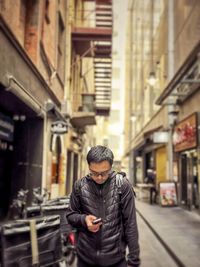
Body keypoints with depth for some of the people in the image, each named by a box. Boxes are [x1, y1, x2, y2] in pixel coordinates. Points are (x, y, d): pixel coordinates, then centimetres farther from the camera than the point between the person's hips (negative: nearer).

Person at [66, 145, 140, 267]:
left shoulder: (123, 185, -12)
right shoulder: (80, 185, -6)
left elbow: (130, 223, -8)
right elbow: (70, 215, 5)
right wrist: (83, 219, -16)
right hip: (85, 256, 2)